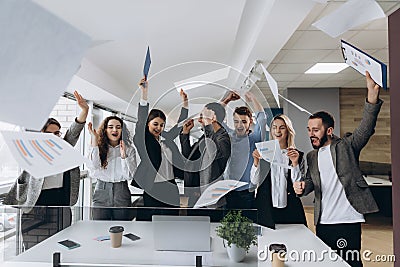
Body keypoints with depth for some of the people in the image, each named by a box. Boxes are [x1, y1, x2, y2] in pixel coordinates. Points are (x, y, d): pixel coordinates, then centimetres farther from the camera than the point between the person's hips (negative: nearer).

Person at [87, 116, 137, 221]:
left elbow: (130, 175, -3)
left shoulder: (129, 150, 4)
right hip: (101, 195, 0)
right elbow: (92, 169, -14)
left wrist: (123, 155, -16)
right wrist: (94, 140, -13)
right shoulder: (98, 148, 3)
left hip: (122, 193, 1)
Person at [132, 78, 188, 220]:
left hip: (171, 188, 6)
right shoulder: (143, 140, -3)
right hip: (153, 189, -5)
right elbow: (141, 120, -16)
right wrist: (144, 93, -26)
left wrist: (185, 103, 8)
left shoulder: (166, 138, 12)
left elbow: (179, 126, 18)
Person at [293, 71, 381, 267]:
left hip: (347, 221, -5)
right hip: (322, 222, 6)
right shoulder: (311, 157, 14)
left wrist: (372, 94, -32)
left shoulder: (346, 146, -2)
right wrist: (302, 187, -9)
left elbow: (366, 128, -17)